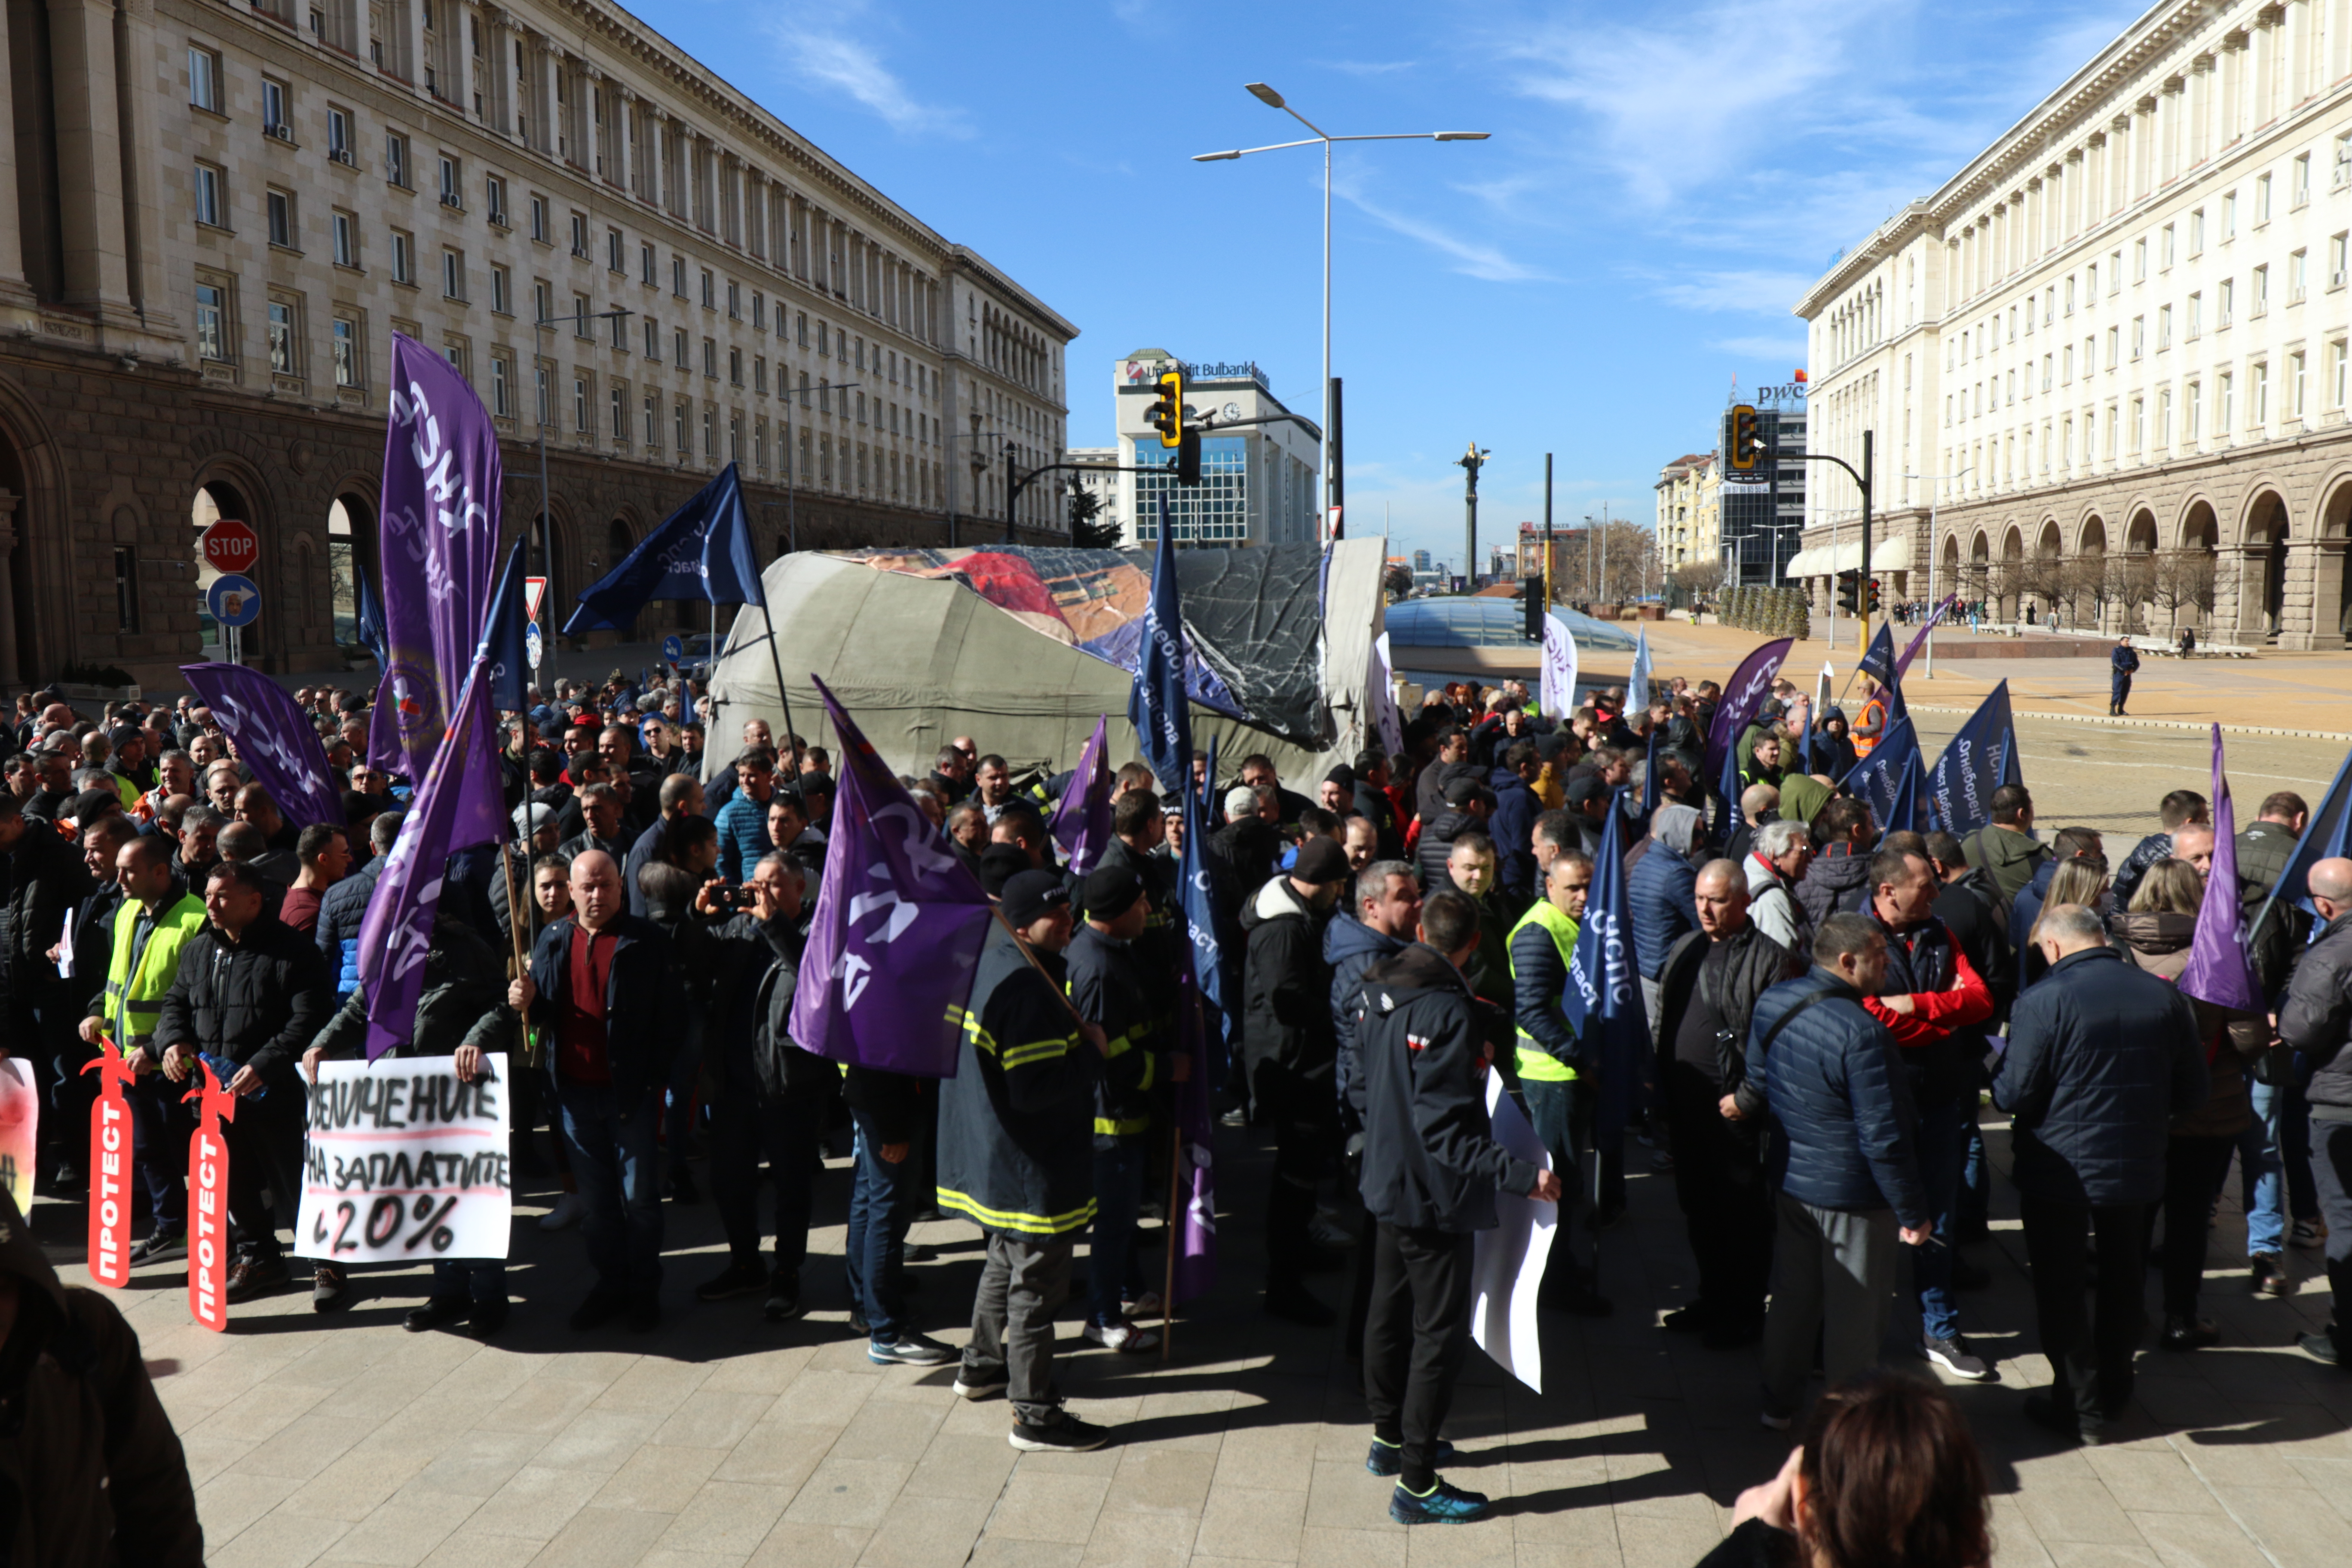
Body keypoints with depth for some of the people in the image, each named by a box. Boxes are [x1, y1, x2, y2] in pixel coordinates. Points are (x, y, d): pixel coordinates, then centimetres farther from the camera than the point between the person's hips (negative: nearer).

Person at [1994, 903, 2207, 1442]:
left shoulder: (2042, 1001, -19)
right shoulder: (2164, 996, -4)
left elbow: (2015, 1096, -18)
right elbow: (2191, 1093, 4)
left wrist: (1997, 1082, 4)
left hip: (2059, 1171, -5)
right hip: (2138, 1169, 5)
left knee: (2060, 1290, 9)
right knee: (2122, 1283, 22)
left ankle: (2080, 1407, 15)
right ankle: (2115, 1392, 36)